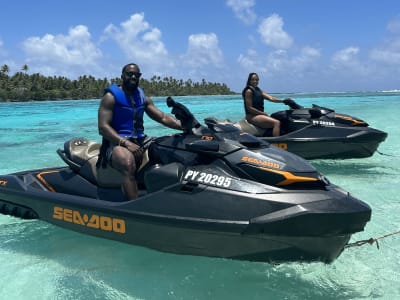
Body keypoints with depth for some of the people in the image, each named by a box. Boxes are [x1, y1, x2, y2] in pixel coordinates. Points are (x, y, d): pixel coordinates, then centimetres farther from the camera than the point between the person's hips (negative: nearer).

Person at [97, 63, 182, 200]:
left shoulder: (143, 97, 15)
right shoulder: (111, 96, -2)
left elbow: (163, 117, 8)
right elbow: (103, 128, -12)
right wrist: (126, 143, -25)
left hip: (140, 141, 6)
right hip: (117, 143, -6)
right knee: (128, 162, -39)